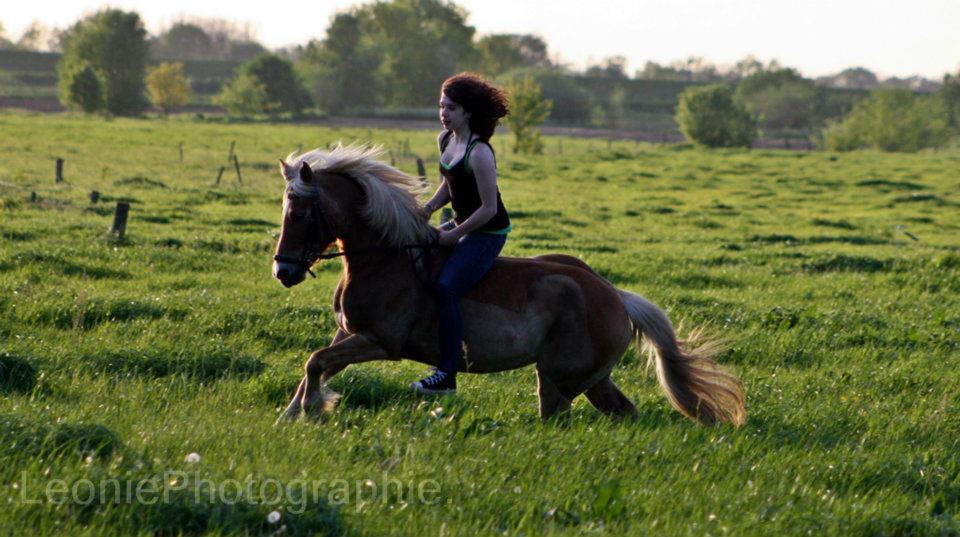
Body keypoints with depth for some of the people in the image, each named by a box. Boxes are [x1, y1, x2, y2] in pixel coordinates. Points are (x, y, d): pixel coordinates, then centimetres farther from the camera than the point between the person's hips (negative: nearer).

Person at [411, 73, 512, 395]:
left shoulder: (479, 153, -24)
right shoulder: (445, 140, 3)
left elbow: (489, 208, -23)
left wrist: (454, 235, -17)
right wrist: (430, 207, -1)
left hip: (487, 233, -10)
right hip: (461, 224, 10)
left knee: (446, 288, -24)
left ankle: (447, 376, -24)